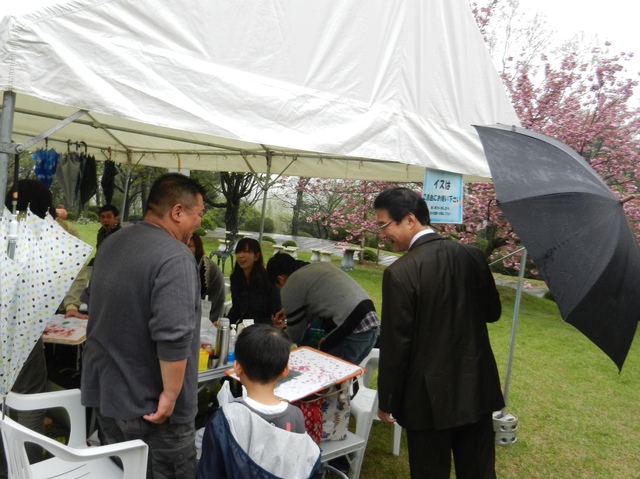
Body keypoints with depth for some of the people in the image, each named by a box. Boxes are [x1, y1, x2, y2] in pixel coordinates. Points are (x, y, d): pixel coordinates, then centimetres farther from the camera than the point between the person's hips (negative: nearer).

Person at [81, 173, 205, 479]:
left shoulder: (111, 244, 7)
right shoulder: (175, 258, -23)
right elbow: (174, 336, -30)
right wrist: (170, 395, -18)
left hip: (103, 392, 8)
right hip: (150, 404, -8)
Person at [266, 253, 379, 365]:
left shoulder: (289, 287, 1)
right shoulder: (320, 266, 22)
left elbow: (295, 336, 11)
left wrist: (286, 326, 33)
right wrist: (290, 311, 40)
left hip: (350, 331, -8)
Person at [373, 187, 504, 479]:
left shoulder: (400, 273, -20)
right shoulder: (473, 256, -3)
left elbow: (395, 346, -16)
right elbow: (492, 311, 10)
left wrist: (387, 402, -4)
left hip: (430, 395, -5)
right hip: (477, 387, 6)